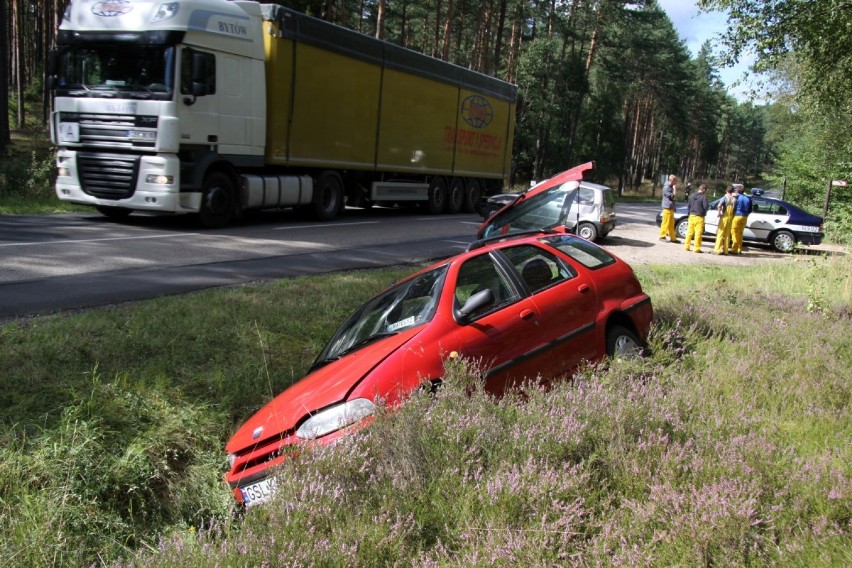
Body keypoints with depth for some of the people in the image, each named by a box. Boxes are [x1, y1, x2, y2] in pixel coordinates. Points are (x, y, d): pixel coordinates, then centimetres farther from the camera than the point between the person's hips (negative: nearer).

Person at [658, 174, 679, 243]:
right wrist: (675, 189, -14)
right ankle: (662, 236, 1)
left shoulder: (670, 187, 16)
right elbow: (673, 196, -19)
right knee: (666, 223, -6)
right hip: (667, 208, -10)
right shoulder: (666, 187, -15)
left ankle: (673, 238, 17)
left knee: (671, 224, 12)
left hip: (671, 208, 10)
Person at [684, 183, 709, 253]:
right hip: (699, 217, -6)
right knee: (698, 233, -2)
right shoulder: (703, 197, -12)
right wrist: (708, 205, 5)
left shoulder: (692, 196, 8)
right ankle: (697, 248, -1)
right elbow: (705, 207, -17)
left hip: (691, 216, 6)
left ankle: (686, 246, 14)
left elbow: (689, 205, 13)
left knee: (689, 232, 12)